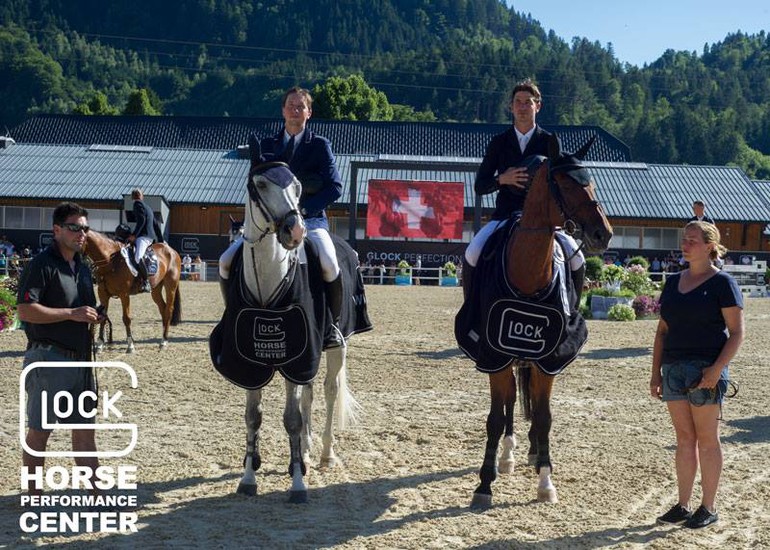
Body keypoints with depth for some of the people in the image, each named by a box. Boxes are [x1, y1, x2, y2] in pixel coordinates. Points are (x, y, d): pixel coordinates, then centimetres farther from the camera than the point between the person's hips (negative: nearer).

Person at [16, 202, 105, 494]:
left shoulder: (84, 267, 15)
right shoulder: (42, 264, -11)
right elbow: (25, 311, -20)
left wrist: (94, 316, 9)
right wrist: (72, 313, -21)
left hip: (81, 358, 8)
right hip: (48, 357, -8)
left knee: (84, 428, 11)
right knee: (39, 430, 2)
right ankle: (32, 490, 14)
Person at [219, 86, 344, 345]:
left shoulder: (320, 145, 5)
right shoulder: (267, 145, 14)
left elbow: (334, 187, -4)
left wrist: (303, 209, -16)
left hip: (310, 219, -3)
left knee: (329, 265, -32)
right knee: (226, 261, -12)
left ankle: (333, 323, -11)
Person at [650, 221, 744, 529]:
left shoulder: (722, 283, -5)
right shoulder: (673, 283, 14)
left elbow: (736, 333, -9)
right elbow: (663, 330, 16)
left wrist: (717, 368, -19)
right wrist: (655, 372, 10)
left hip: (705, 369, -6)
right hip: (673, 368, 6)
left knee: (707, 439, 2)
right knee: (684, 438, 11)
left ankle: (709, 508, 12)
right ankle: (683, 506, 18)